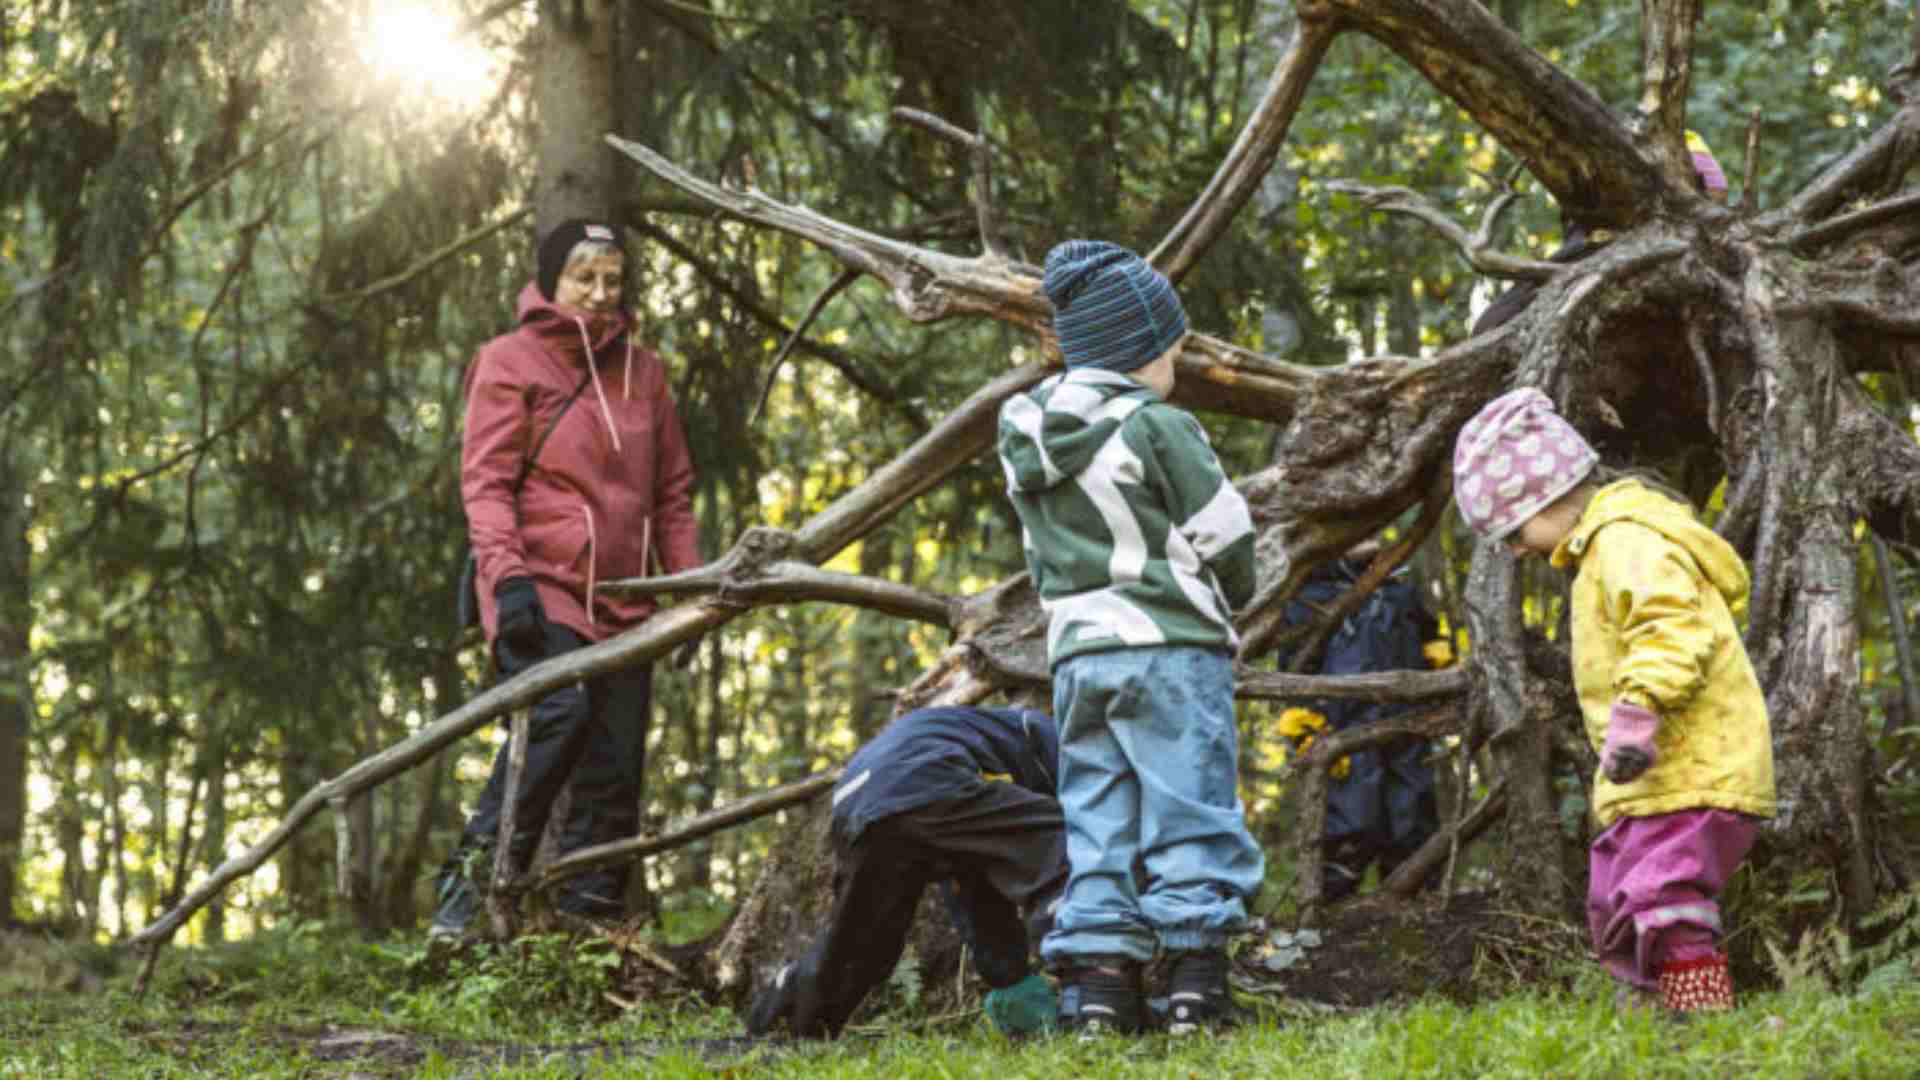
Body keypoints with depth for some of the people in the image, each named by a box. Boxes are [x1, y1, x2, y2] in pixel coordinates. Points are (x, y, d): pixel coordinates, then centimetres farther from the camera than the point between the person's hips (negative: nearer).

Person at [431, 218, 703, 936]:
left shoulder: (642, 371, 18)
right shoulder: (511, 362, 2)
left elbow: (672, 491, 22)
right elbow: (485, 482, -5)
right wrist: (507, 576, -18)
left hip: (623, 602, 6)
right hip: (543, 592, -6)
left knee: (615, 769, 2)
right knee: (557, 715, -29)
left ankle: (590, 921, 7)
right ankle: (477, 880, -24)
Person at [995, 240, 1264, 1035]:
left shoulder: (1025, 440, 10)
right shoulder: (1160, 428, -8)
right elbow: (1226, 541, -4)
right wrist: (1224, 606, 15)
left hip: (1075, 652, 5)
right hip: (1171, 648, -5)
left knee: (1095, 819, 8)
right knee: (1190, 815, -1)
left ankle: (1096, 980, 3)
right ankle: (1195, 977, -4)